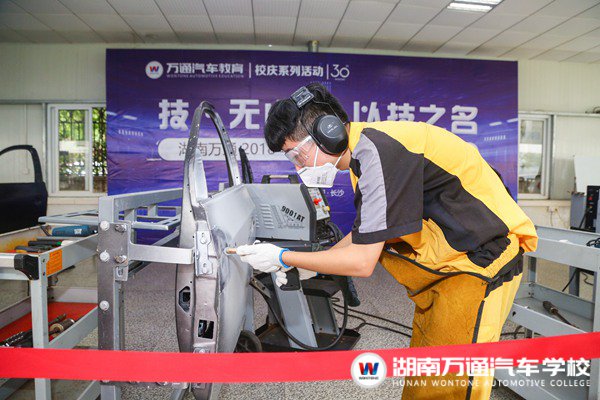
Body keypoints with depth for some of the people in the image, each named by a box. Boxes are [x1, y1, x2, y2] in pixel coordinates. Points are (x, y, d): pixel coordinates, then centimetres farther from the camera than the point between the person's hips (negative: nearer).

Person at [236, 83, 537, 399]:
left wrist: (283, 258, -12)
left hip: (482, 258, -9)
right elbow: (366, 232, 14)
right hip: (450, 264, 9)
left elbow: (362, 262, -23)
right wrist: (303, 267, 11)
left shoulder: (378, 151, -25)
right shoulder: (367, 148, 5)